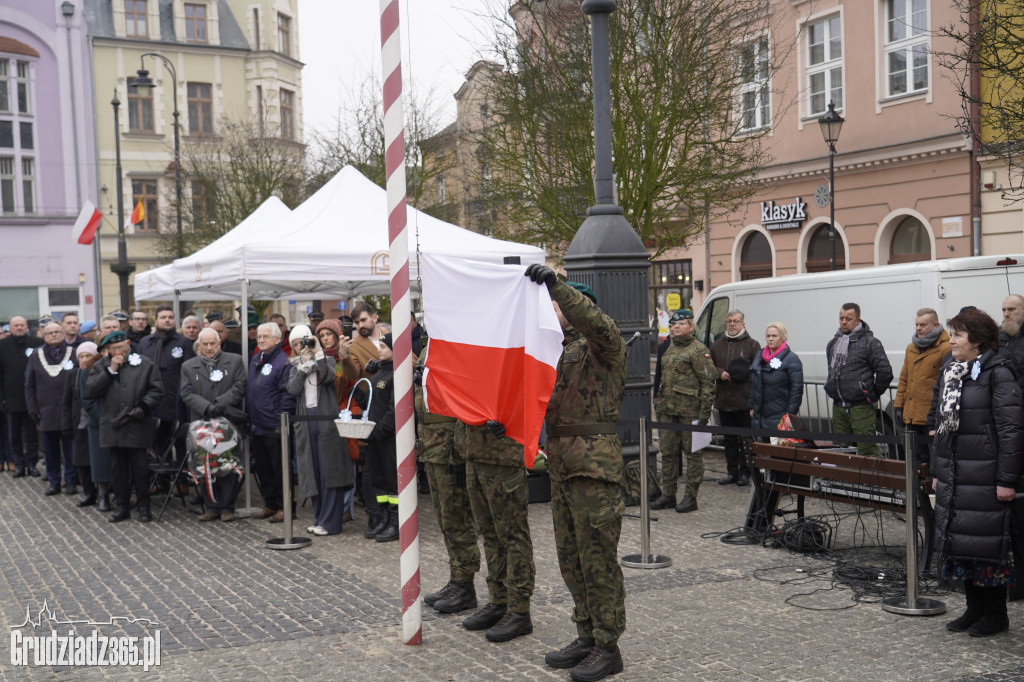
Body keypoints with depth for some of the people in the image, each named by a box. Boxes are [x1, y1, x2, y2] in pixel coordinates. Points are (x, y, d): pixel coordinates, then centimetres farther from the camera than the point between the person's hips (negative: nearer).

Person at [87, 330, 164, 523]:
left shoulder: (145, 364, 4)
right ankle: (122, 506, 17)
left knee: (140, 467, 0)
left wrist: (143, 406, -12)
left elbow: (156, 391, 2)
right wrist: (110, 371, -7)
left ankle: (143, 506, 10)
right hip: (113, 426, 3)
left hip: (138, 426, -2)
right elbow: (91, 390, -1)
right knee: (118, 468, 8)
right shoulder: (101, 366, 11)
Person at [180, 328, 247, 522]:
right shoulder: (188, 366, 11)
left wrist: (220, 404, -15)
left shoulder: (234, 361, 8)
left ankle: (227, 506, 7)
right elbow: (187, 394, 1)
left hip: (229, 422, -1)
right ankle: (211, 506, 12)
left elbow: (239, 387, -2)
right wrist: (206, 407, -15)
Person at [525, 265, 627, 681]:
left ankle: (608, 648, 3)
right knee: (570, 556, 14)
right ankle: (587, 636, 25)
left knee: (598, 557, -5)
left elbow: (595, 321, -30)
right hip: (561, 464, 9)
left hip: (593, 464, -9)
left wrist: (555, 285, -36)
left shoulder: (603, 345, -6)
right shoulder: (561, 350, 20)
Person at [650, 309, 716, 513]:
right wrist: (659, 405, 21)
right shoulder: (669, 350, 17)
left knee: (693, 453, 0)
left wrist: (705, 410, -16)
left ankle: (690, 497, 5)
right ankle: (668, 495, 18)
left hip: (690, 410, -8)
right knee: (668, 452, 10)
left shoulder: (699, 350, -7)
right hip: (668, 410, 8)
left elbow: (708, 381, -11)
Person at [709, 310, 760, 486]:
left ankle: (745, 472, 10)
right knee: (729, 439, 12)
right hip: (724, 401, 4)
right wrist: (720, 373, -5)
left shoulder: (752, 345, 1)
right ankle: (732, 472, 19)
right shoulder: (717, 345, 14)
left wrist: (743, 373, -19)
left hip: (745, 401, -4)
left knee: (746, 439, 1)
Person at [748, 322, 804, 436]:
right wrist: (752, 406, 15)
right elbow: (754, 385, 19)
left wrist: (790, 414, -14)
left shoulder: (792, 359, -6)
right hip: (761, 416, 6)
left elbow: (797, 388, -10)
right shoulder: (760, 356, 13)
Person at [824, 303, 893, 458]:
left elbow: (885, 371, -12)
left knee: (867, 452, -6)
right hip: (838, 407, 7)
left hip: (862, 406, -7)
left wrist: (873, 394, -4)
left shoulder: (869, 342, -8)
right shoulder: (833, 343, 15)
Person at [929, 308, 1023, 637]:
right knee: (958, 541, 12)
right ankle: (975, 608, 25)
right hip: (952, 473, 8)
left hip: (984, 474, -8)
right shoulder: (949, 370, 13)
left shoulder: (997, 372, -11)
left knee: (986, 542, -1)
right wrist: (937, 470, 17)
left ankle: (995, 614, 13)